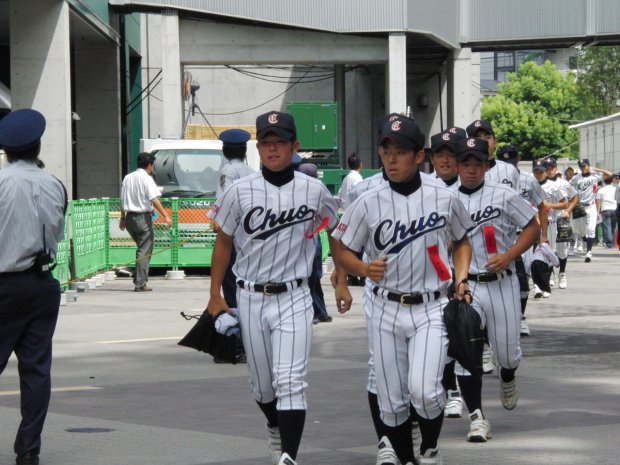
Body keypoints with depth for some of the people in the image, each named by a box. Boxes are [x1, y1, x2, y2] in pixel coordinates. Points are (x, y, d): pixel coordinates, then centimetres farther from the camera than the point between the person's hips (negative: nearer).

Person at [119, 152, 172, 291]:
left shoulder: (127, 178, 11)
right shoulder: (146, 178, -9)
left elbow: (122, 200, 15)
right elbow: (154, 199, -18)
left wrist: (123, 219, 23)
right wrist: (165, 215, -18)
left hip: (129, 217, 7)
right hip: (143, 217, -7)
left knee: (141, 248, 21)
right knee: (144, 251, -2)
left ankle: (139, 278, 15)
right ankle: (140, 284, -5)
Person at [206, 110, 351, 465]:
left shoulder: (314, 191, -2)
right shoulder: (240, 192, -2)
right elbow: (224, 243, 8)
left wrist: (342, 283, 13)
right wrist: (215, 296, 8)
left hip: (294, 298, -2)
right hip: (251, 298, 2)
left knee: (290, 381, -15)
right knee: (262, 384, 13)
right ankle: (276, 428, 43)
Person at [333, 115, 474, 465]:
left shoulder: (444, 198, 0)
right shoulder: (368, 203, -1)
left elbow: (462, 241, 16)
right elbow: (343, 251, 6)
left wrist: (461, 279, 1)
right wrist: (364, 269, -14)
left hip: (431, 309, -2)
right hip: (387, 309, 2)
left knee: (424, 391, -19)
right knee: (392, 402, 5)